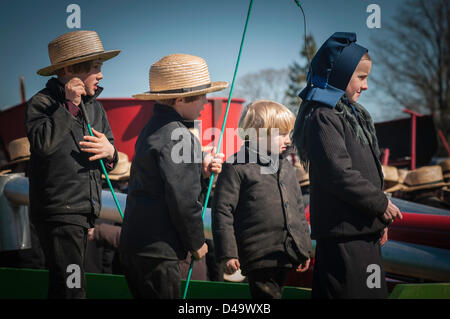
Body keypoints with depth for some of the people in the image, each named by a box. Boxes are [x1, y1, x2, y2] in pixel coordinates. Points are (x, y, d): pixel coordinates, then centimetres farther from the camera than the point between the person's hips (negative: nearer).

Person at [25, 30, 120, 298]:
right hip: (58, 210, -8)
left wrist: (109, 152, -4)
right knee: (71, 287, -11)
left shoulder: (94, 106, 15)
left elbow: (109, 153, 20)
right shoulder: (42, 102, -7)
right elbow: (42, 143, -24)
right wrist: (69, 106, -22)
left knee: (62, 285, 14)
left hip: (85, 212, 8)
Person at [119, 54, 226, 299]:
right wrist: (197, 243, -5)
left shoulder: (154, 128, 15)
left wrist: (201, 171, 6)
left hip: (133, 243, 10)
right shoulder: (177, 136, -16)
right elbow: (182, 200, -18)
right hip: (157, 250, -10)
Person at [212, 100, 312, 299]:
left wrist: (305, 248, 22)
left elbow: (298, 207, 23)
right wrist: (227, 253, -11)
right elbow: (222, 211, -8)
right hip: (258, 257, -7)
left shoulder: (285, 166, 16)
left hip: (286, 256, 7)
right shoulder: (236, 167, -7)